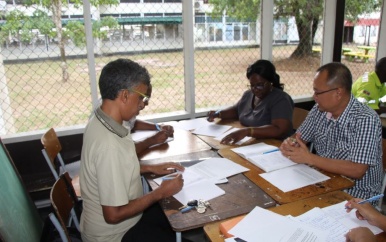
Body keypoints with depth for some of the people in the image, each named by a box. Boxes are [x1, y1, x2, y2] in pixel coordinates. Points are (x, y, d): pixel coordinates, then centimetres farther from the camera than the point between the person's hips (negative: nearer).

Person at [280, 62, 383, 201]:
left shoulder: (366, 119, -22)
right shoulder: (319, 110, -3)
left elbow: (357, 171, -28)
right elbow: (299, 138, 8)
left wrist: (309, 158, -26)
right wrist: (289, 144, -15)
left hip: (356, 193, -6)